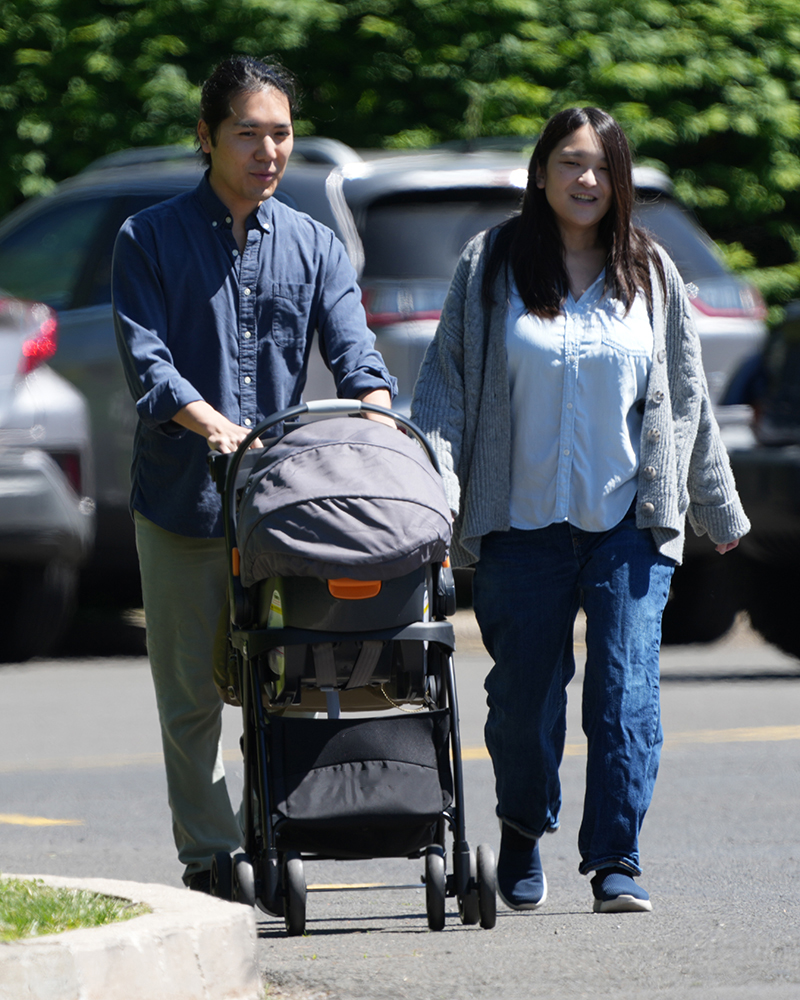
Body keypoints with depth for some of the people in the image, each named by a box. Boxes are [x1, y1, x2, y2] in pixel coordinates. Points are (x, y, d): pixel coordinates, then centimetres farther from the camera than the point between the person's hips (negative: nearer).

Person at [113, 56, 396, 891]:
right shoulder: (149, 240, 3)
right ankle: (209, 858, 8)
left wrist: (376, 415, -23)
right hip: (180, 499, -2)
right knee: (191, 694, 2)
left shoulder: (315, 248, 11)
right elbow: (146, 358, -8)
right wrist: (211, 423, -26)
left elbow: (353, 351, 0)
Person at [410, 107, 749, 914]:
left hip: (630, 523, 0)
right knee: (523, 692, 3)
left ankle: (615, 861, -7)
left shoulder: (650, 273, 9)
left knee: (626, 688, -10)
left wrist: (718, 509, 17)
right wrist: (431, 496, -8)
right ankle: (522, 833, 27)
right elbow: (446, 384, 3)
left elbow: (685, 397, 15)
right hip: (524, 523, 0)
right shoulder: (491, 267, 4)